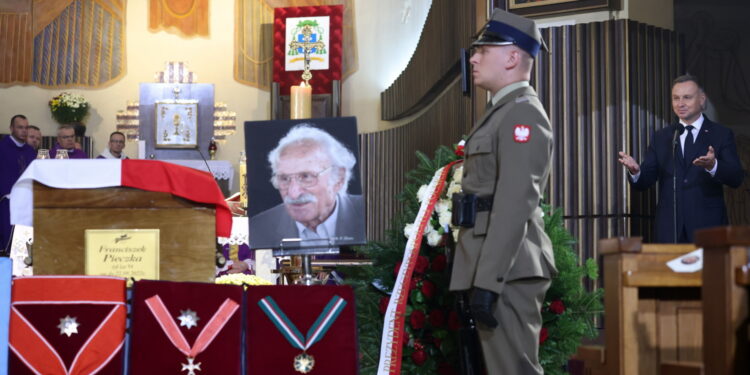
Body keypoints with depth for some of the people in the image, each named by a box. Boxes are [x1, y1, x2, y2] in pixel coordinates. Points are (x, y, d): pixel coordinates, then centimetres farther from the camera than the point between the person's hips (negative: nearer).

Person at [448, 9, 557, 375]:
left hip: (506, 270, -10)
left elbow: (514, 205, -21)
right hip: (495, 267, 10)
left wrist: (487, 281, -24)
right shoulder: (503, 112, 19)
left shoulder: (523, 113, -12)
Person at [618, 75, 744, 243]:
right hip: (669, 228, 2)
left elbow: (737, 178, -8)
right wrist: (635, 171, -19)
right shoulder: (661, 137, 11)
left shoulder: (721, 135, 3)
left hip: (708, 227, -2)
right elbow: (644, 182, 5)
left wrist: (712, 166, -28)